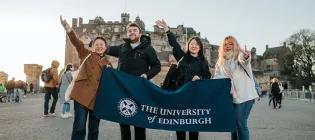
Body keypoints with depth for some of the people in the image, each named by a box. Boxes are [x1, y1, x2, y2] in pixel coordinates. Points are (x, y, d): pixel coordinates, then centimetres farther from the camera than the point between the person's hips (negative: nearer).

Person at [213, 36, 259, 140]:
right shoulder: (221, 62, 14)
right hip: (230, 97, 6)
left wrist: (246, 57, -50)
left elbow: (244, 60, -27)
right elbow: (217, 76, 8)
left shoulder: (240, 55, -3)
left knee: (241, 124, -7)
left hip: (244, 96, -6)